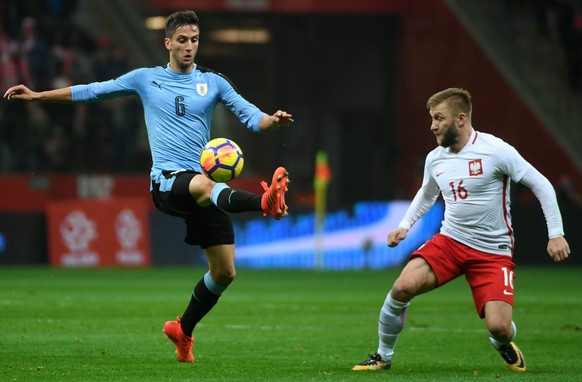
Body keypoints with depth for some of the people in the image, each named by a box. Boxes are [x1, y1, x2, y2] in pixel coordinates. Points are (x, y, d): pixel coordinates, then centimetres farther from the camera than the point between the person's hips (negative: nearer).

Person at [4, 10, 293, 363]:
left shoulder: (213, 82, 11)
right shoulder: (145, 79, 10)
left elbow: (250, 116, 2)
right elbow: (92, 92, 18)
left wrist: (273, 121, -21)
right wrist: (38, 95, 17)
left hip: (204, 183, 3)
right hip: (167, 181, -3)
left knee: (225, 271, 0)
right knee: (203, 185, -40)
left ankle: (183, 330, 23)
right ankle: (265, 202, -70)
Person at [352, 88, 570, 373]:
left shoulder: (496, 151, -15)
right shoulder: (434, 159, 3)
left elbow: (541, 186, -8)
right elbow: (426, 195, 25)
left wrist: (556, 234, -12)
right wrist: (404, 226, 10)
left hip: (493, 251, -4)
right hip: (449, 241, 4)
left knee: (499, 327, -18)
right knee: (403, 287, -21)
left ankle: (504, 346, 23)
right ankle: (382, 357, 0)